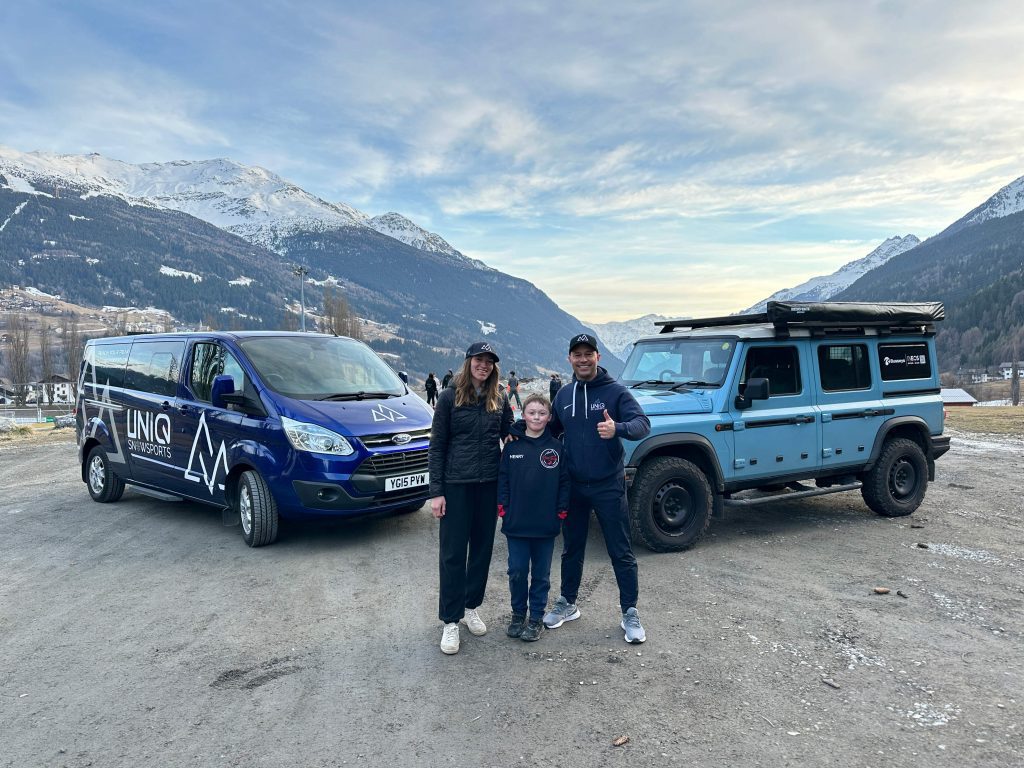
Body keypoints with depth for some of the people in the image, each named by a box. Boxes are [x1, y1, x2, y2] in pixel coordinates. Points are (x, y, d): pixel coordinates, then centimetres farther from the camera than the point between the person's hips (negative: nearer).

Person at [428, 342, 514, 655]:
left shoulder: (499, 398, 5)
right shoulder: (449, 397, -3)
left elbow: (508, 435, 15)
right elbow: (437, 446, -3)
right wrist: (436, 491, -9)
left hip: (490, 483, 4)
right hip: (456, 484, -3)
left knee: (482, 547, 11)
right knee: (453, 552, -1)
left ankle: (471, 607, 29)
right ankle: (451, 621, 9)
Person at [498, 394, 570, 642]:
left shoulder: (556, 448, -2)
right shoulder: (512, 446, 0)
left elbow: (563, 481, 1)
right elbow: (503, 478, 3)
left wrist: (561, 510, -3)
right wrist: (502, 507, -2)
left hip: (546, 525, 0)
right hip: (516, 523, 1)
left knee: (541, 574, 10)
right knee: (517, 571, 8)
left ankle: (536, 617, 24)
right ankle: (518, 613, 27)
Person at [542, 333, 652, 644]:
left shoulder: (615, 391, -8)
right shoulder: (564, 394, 6)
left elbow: (642, 423, -18)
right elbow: (553, 429, 18)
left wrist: (618, 428, -39)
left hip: (608, 484, -4)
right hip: (573, 484, 4)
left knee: (621, 552, 4)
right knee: (571, 548, 16)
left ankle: (630, 613, 16)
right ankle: (567, 604, 32)